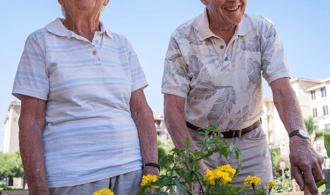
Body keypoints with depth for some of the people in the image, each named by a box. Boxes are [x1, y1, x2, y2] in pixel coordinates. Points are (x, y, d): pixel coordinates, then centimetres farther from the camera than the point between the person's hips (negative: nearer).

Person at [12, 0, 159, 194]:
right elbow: (30, 121, -4)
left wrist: (151, 167, -9)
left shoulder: (122, 45, 10)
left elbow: (141, 111, 4)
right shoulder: (40, 43, 2)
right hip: (71, 179, -3)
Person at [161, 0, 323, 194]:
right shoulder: (182, 39, -11)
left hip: (250, 146, 2)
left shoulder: (263, 30, -6)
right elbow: (173, 109, -15)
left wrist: (299, 139, -33)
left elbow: (282, 90, -15)